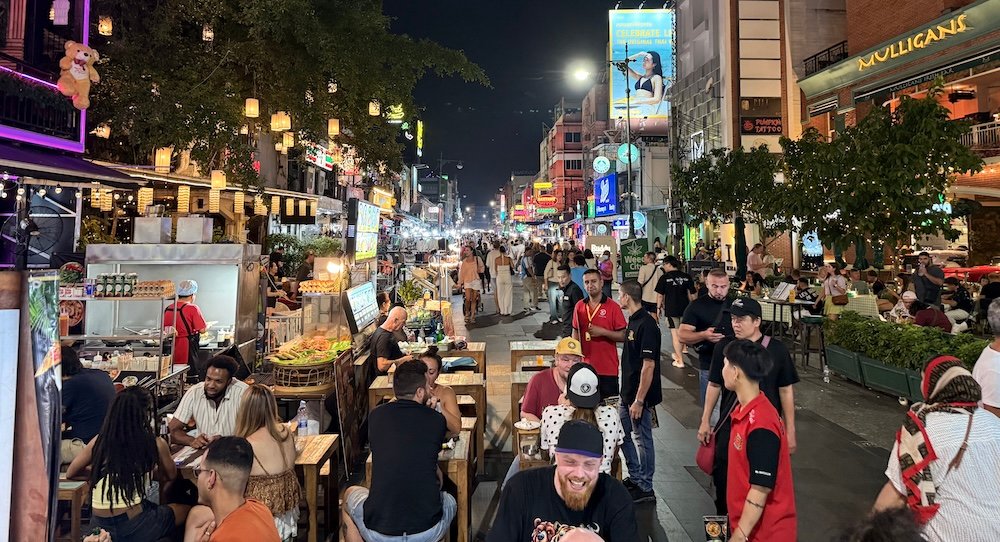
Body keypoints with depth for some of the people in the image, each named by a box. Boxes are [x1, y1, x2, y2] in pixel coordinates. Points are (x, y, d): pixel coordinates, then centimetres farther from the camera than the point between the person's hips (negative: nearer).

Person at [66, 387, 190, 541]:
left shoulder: (99, 440, -2)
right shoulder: (155, 444, -9)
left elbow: (71, 474, 15)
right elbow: (171, 476, 10)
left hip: (99, 526, 5)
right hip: (133, 527, -5)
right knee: (187, 509, 21)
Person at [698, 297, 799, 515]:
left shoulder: (776, 349, -8)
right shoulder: (724, 347, -3)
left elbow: (786, 391, -1)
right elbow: (714, 385, 5)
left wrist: (790, 431, 0)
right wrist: (705, 421, 5)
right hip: (728, 426, 2)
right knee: (723, 479, 8)